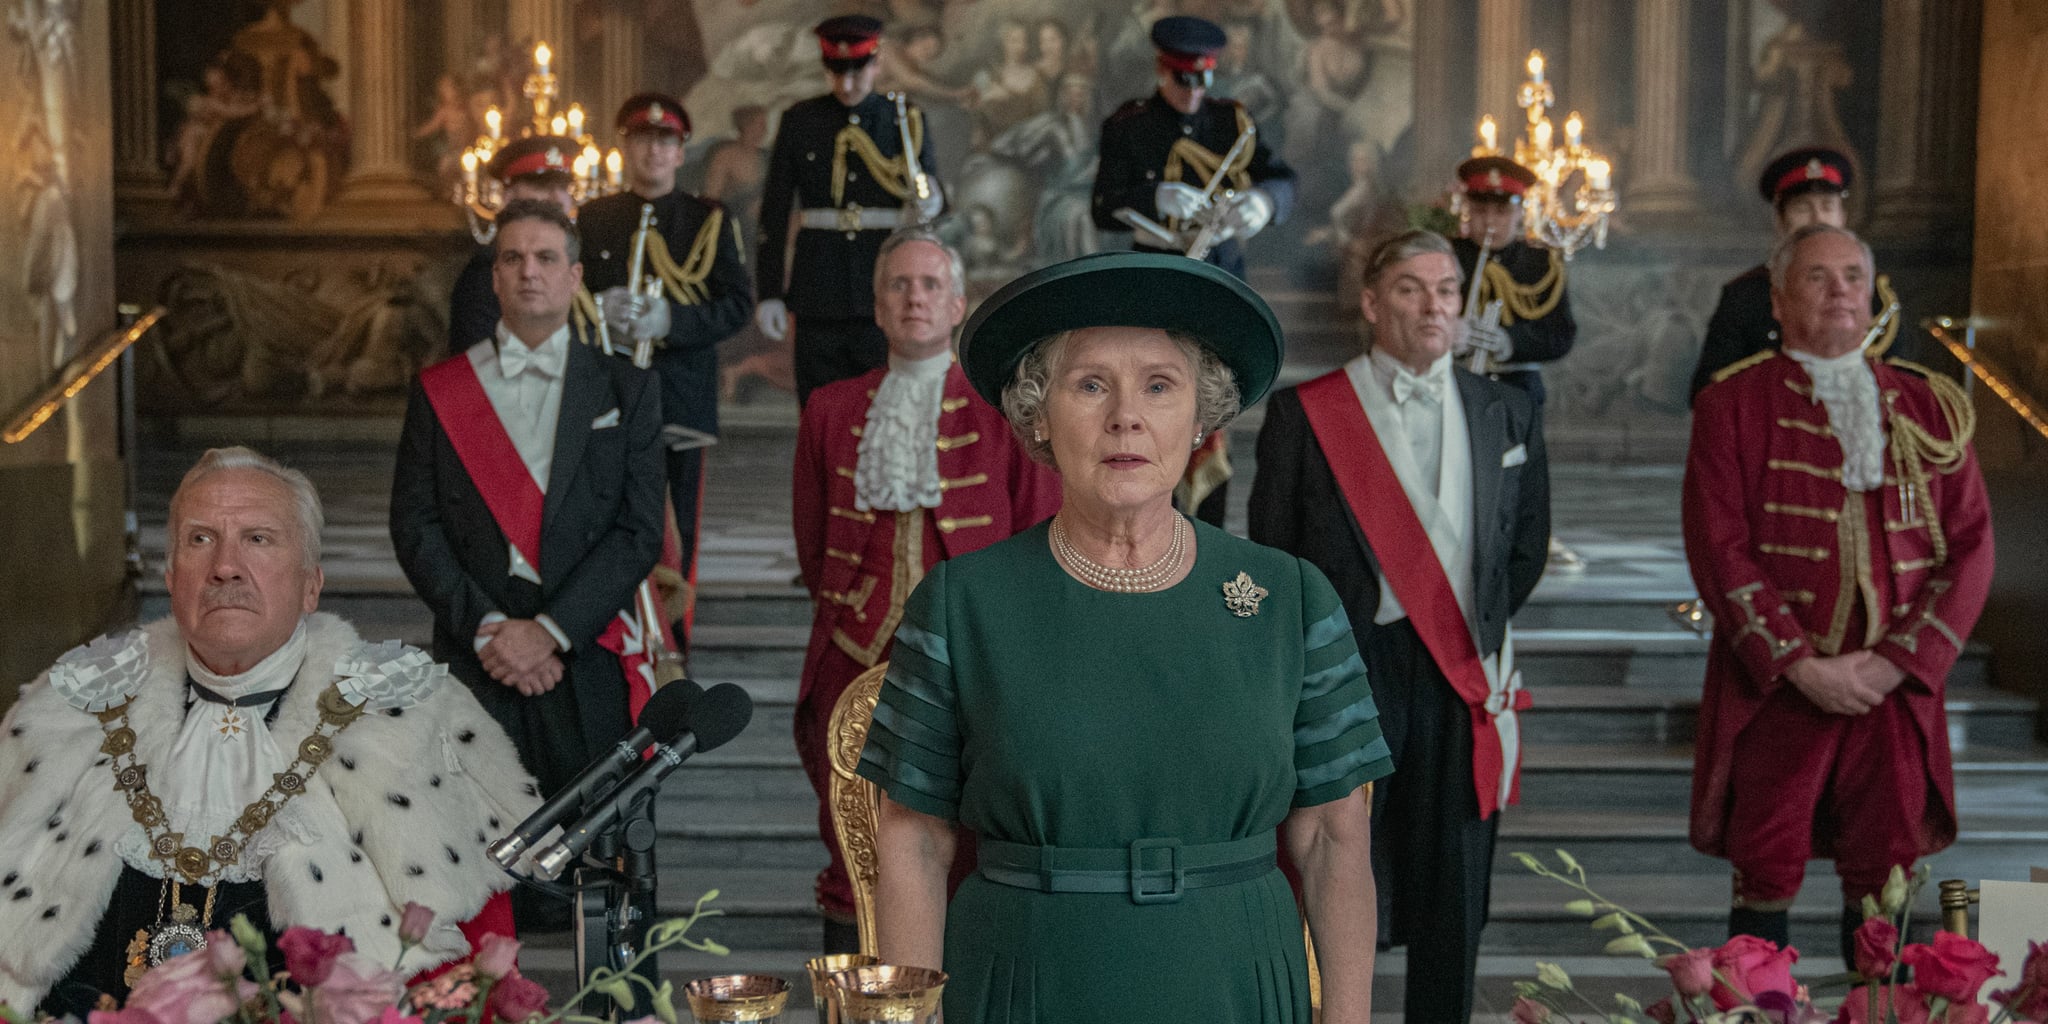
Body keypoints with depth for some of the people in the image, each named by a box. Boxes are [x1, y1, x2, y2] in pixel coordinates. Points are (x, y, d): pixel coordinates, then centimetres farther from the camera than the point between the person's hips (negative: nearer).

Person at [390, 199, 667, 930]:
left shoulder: (625, 389, 8)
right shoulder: (439, 390, 10)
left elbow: (639, 531, 0)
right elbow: (414, 525, 4)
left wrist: (552, 629, -10)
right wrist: (484, 625, -8)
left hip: (583, 659, 0)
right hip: (474, 657, 0)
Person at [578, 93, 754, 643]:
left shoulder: (711, 221, 8)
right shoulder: (590, 219, 12)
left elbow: (737, 304, 0)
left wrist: (670, 319, -16)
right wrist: (599, 310, -10)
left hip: (683, 396, -1)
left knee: (677, 530, 1)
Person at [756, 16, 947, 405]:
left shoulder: (905, 120, 6)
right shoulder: (799, 121, 5)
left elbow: (932, 194, 9)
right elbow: (774, 212, 6)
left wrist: (929, 205, -17)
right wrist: (770, 293, 1)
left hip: (884, 293, 0)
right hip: (818, 294, 1)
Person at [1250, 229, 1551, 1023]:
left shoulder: (1508, 414, 10)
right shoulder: (1305, 415, 0)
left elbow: (1527, 545, 18)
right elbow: (1272, 559, 3)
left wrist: (1482, 626, 11)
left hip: (1463, 674, 3)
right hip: (1347, 667, -3)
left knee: (1452, 891, 8)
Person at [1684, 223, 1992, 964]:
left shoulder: (1930, 408, 8)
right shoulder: (1733, 403, 0)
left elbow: (1970, 546, 4)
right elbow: (1719, 548, -7)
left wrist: (1895, 662, -8)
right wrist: (1800, 665, -14)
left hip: (1894, 690, 3)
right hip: (1773, 690, -2)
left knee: (1884, 880, 8)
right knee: (1766, 878, 2)